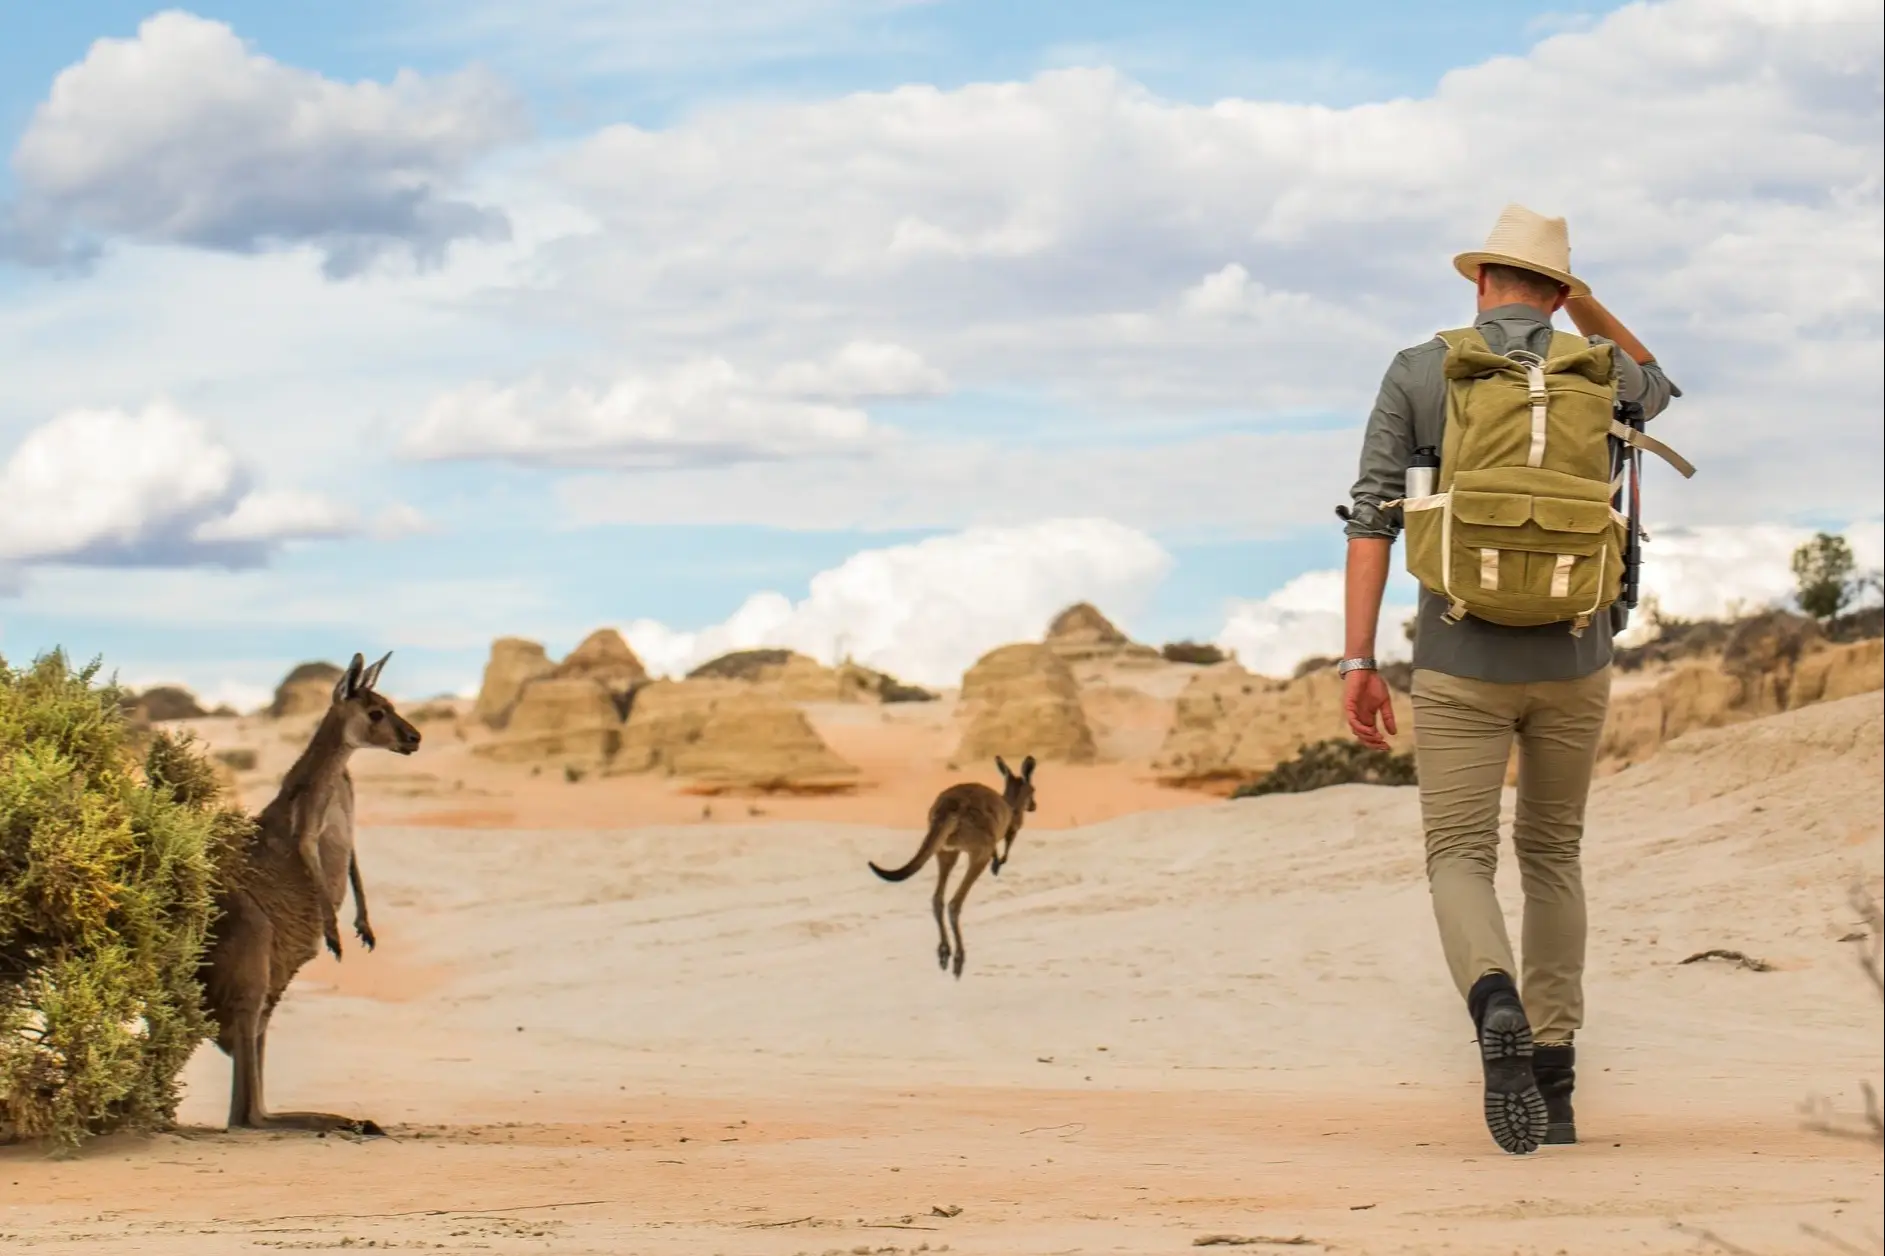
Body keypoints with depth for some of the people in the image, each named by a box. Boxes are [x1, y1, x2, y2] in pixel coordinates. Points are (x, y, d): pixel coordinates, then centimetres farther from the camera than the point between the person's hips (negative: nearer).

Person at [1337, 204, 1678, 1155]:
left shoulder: (1416, 372, -1)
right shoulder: (1593, 370, 3)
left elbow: (1371, 517, -8)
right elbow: (1656, 389, 31)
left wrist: (1357, 664, -7)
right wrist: (1577, 291, 24)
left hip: (1461, 662, -2)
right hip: (1571, 658, 2)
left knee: (1460, 864, 0)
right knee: (1551, 853, 20)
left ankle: (1499, 1012, -33)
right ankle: (1551, 1081, 15)